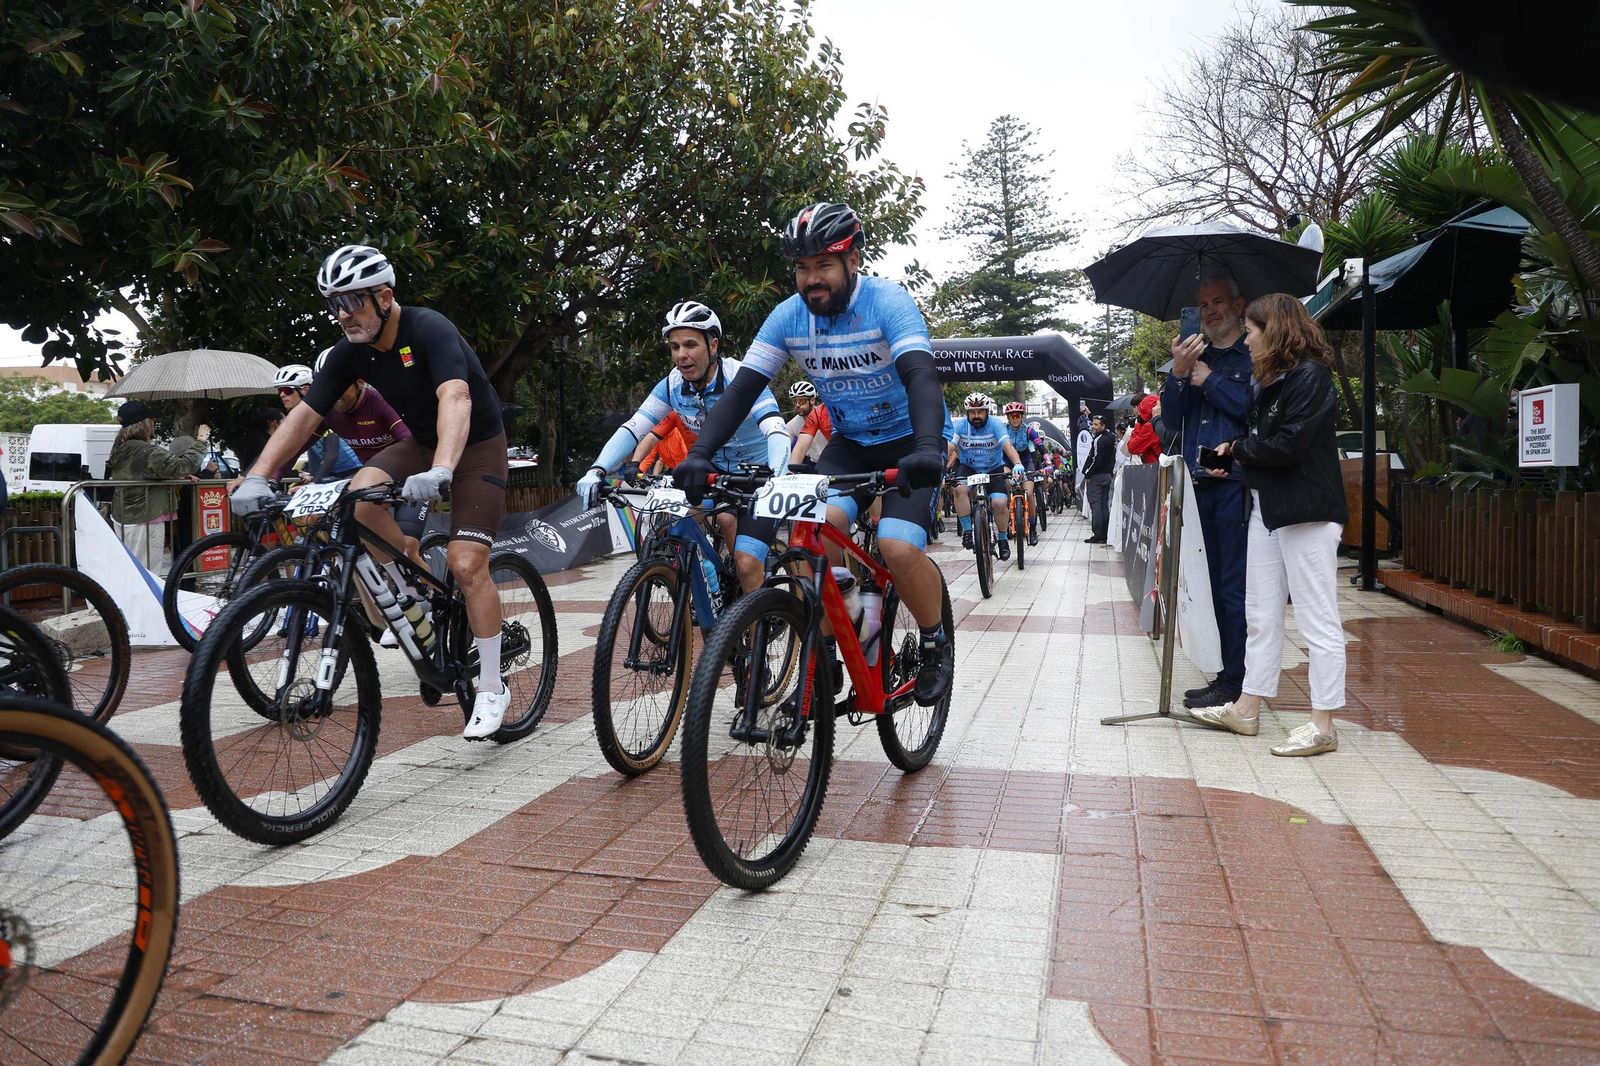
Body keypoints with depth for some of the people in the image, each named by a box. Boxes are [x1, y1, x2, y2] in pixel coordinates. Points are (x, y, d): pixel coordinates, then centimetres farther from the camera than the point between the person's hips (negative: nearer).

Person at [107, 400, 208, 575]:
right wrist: (200, 441, -14)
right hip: (145, 521, -10)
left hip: (123, 518, 10)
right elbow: (182, 465, -25)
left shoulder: (121, 449, 12)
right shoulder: (147, 451, -19)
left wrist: (179, 477, 10)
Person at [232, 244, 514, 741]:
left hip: (477, 445, -6)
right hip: (422, 442, 6)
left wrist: (440, 471, -59)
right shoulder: (350, 352, -7)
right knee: (361, 495, -23)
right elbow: (304, 414, -10)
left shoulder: (429, 330, -27)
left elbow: (456, 398, -43)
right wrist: (257, 476, -22)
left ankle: (492, 689, -2)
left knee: (466, 563, -16)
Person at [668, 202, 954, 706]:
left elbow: (921, 377, -36)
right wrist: (699, 454, -30)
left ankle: (935, 642, 4)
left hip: (908, 442, -4)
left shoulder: (888, 302, -22)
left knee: (898, 548, -25)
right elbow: (744, 388, -15)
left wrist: (928, 448, -55)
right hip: (848, 442, 4)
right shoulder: (789, 315, -10)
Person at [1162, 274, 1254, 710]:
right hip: (1203, 482, 7)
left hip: (1237, 482, -7)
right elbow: (1172, 417, 10)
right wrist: (1179, 374, -5)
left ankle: (1235, 684, 0)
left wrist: (1207, 379, -7)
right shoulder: (1195, 355, 18)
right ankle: (1231, 677, 19)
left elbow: (1253, 407, -16)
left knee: (1236, 587, -6)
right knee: (1219, 585, 11)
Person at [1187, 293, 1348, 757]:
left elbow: (1288, 445, -20)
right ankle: (1247, 708, 23)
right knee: (1262, 616, 14)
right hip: (1267, 509, 10)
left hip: (1306, 512, -10)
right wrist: (1236, 451, -1)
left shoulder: (1310, 376, -12)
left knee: (1318, 621, -3)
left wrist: (1240, 448, -6)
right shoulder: (1274, 382, 16)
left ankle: (1322, 725, 3)